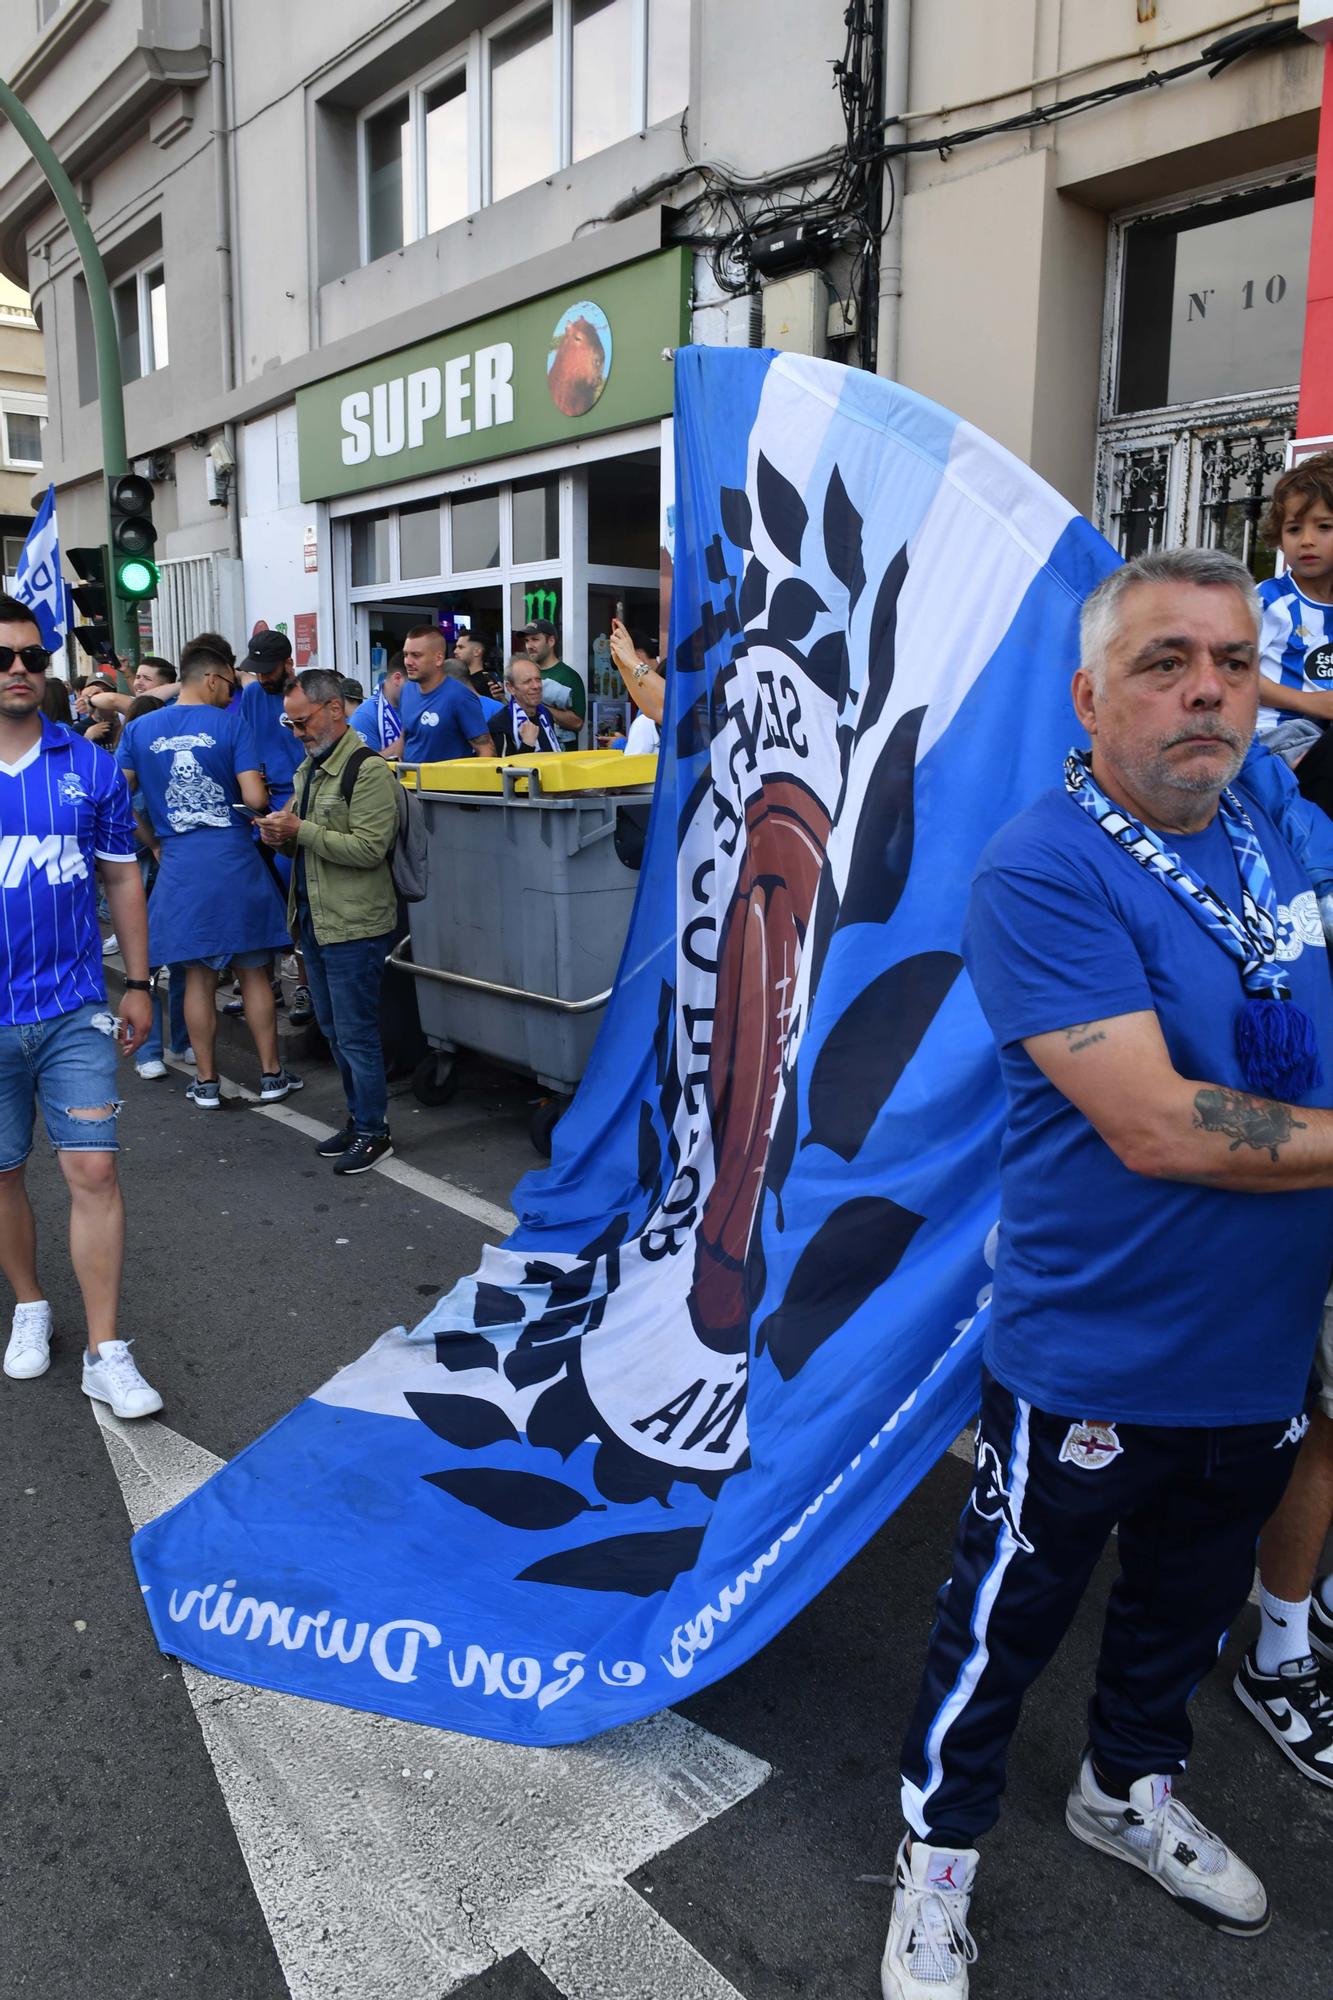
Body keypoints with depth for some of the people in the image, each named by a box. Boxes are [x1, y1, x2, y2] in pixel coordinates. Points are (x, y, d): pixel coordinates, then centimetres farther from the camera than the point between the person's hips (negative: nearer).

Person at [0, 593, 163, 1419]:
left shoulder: (90, 766, 0)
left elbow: (122, 877, 8)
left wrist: (138, 984, 8)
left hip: (74, 1009, 0)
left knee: (95, 1170, -3)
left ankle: (106, 1353, 6)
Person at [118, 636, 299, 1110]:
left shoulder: (139, 730, 5)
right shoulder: (232, 722, -5)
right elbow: (254, 797, -12)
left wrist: (153, 843, 17)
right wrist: (264, 808, 10)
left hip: (179, 866, 2)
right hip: (235, 860, -2)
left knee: (199, 976, 10)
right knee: (254, 973, 9)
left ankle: (206, 1083, 16)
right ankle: (271, 1075, 15)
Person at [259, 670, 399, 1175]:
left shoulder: (368, 770, -14)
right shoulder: (309, 767, 15)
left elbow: (369, 848, -22)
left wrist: (301, 830, -20)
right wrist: (282, 836, 2)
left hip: (354, 926, -9)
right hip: (313, 920, 9)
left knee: (355, 1034, -2)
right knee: (334, 1031, 16)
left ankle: (372, 1132, 10)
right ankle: (358, 1120, 28)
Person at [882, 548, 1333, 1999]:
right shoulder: (1042, 873, -22)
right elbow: (1155, 1127, -29)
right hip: (1095, 1370, -7)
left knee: (1189, 1602, 28)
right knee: (1006, 1621, 14)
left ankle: (1129, 1791, 55)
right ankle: (940, 1855, 40)